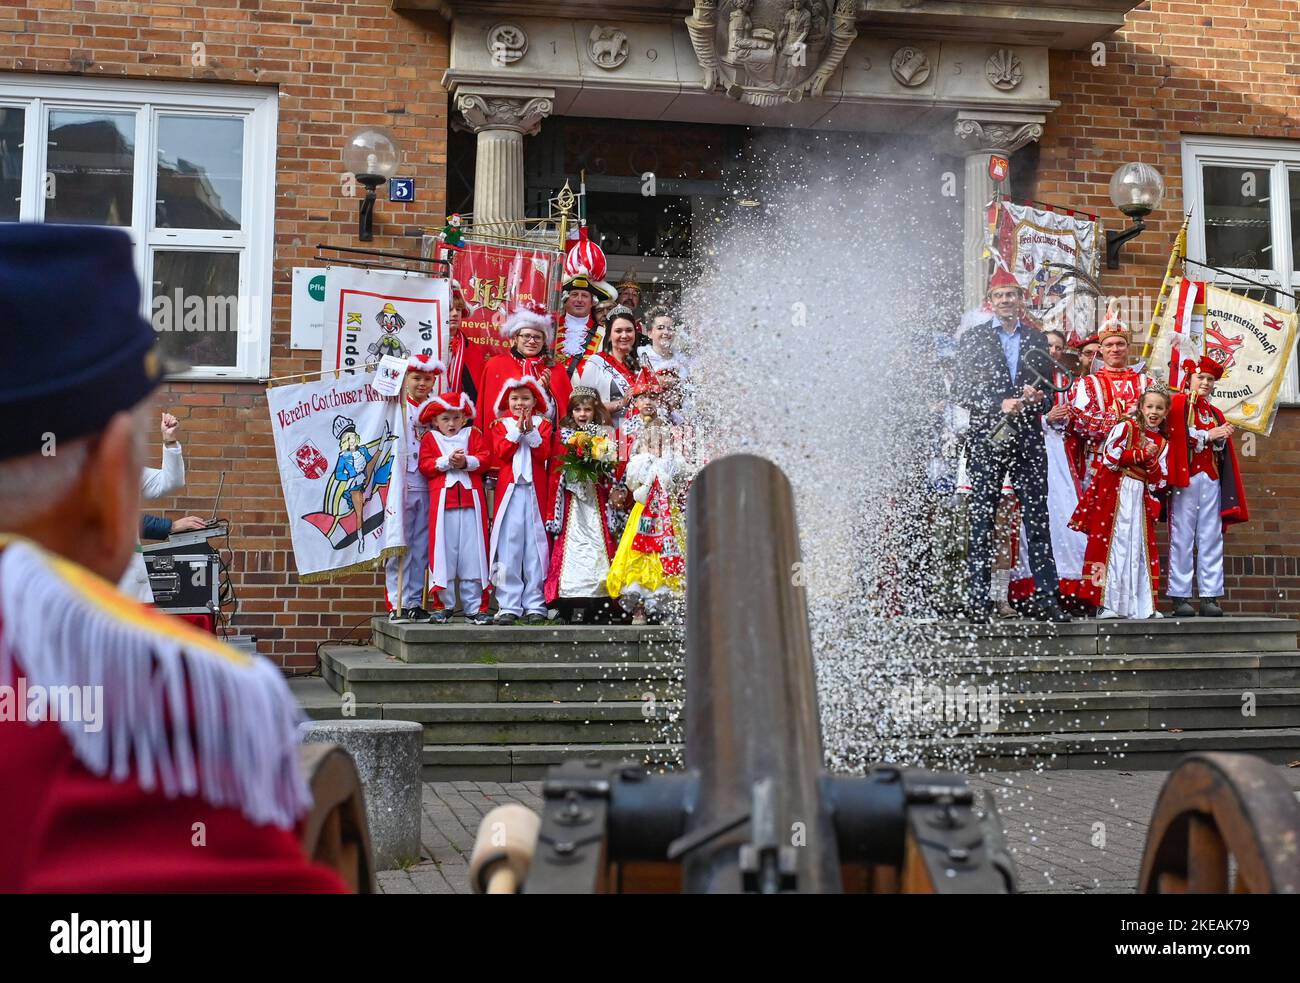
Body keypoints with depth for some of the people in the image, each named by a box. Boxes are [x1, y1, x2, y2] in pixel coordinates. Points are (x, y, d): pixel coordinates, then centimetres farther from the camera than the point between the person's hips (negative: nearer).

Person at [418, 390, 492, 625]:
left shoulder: (474, 434, 14)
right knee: (444, 551, 0)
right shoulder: (429, 439, 12)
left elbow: (485, 458, 2)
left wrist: (466, 461, -15)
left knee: (472, 551, 1)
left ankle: (475, 607, 5)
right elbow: (424, 466, -1)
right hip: (443, 498, 0)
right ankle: (444, 605, 8)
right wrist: (447, 461, -13)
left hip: (471, 498, 1)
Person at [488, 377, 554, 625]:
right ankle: (509, 605, -1)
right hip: (510, 489, 0)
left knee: (535, 544, -1)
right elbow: (501, 452, -4)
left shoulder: (542, 424, 12)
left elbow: (544, 453, -3)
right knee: (509, 546, -3)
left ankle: (535, 605, 2)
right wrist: (518, 430, -10)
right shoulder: (501, 425, 13)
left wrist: (531, 431, -14)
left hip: (535, 489, 0)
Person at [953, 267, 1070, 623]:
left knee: (1037, 517, 1)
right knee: (982, 519, 0)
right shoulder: (973, 338, 5)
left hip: (1028, 437, 3)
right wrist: (999, 404, -14)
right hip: (986, 437, -3)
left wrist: (1037, 396, -5)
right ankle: (977, 599, 5)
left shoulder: (1037, 339, 14)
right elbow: (962, 390, -2)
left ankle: (1044, 597, 5)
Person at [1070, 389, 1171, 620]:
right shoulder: (1126, 427, 1)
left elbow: (1159, 482, 9)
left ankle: (1142, 605, 8)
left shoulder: (1162, 443, 15)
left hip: (1140, 497, 5)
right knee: (1112, 543, -8)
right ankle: (1106, 603, -8)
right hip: (1114, 492, -5)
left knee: (1140, 547, 4)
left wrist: (1152, 462, -9)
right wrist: (1141, 454, -10)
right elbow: (1110, 455, -11)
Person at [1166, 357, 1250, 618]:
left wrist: (1221, 439, -3)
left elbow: (1222, 452, 18)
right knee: (1182, 538, -6)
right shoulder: (1178, 404, 6)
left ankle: (1210, 596, 0)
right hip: (1186, 478, -5)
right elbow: (1176, 437, -9)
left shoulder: (1216, 413, 22)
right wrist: (1209, 434, -10)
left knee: (1211, 538, 0)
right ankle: (1180, 596, -5)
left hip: (1211, 480, 5)